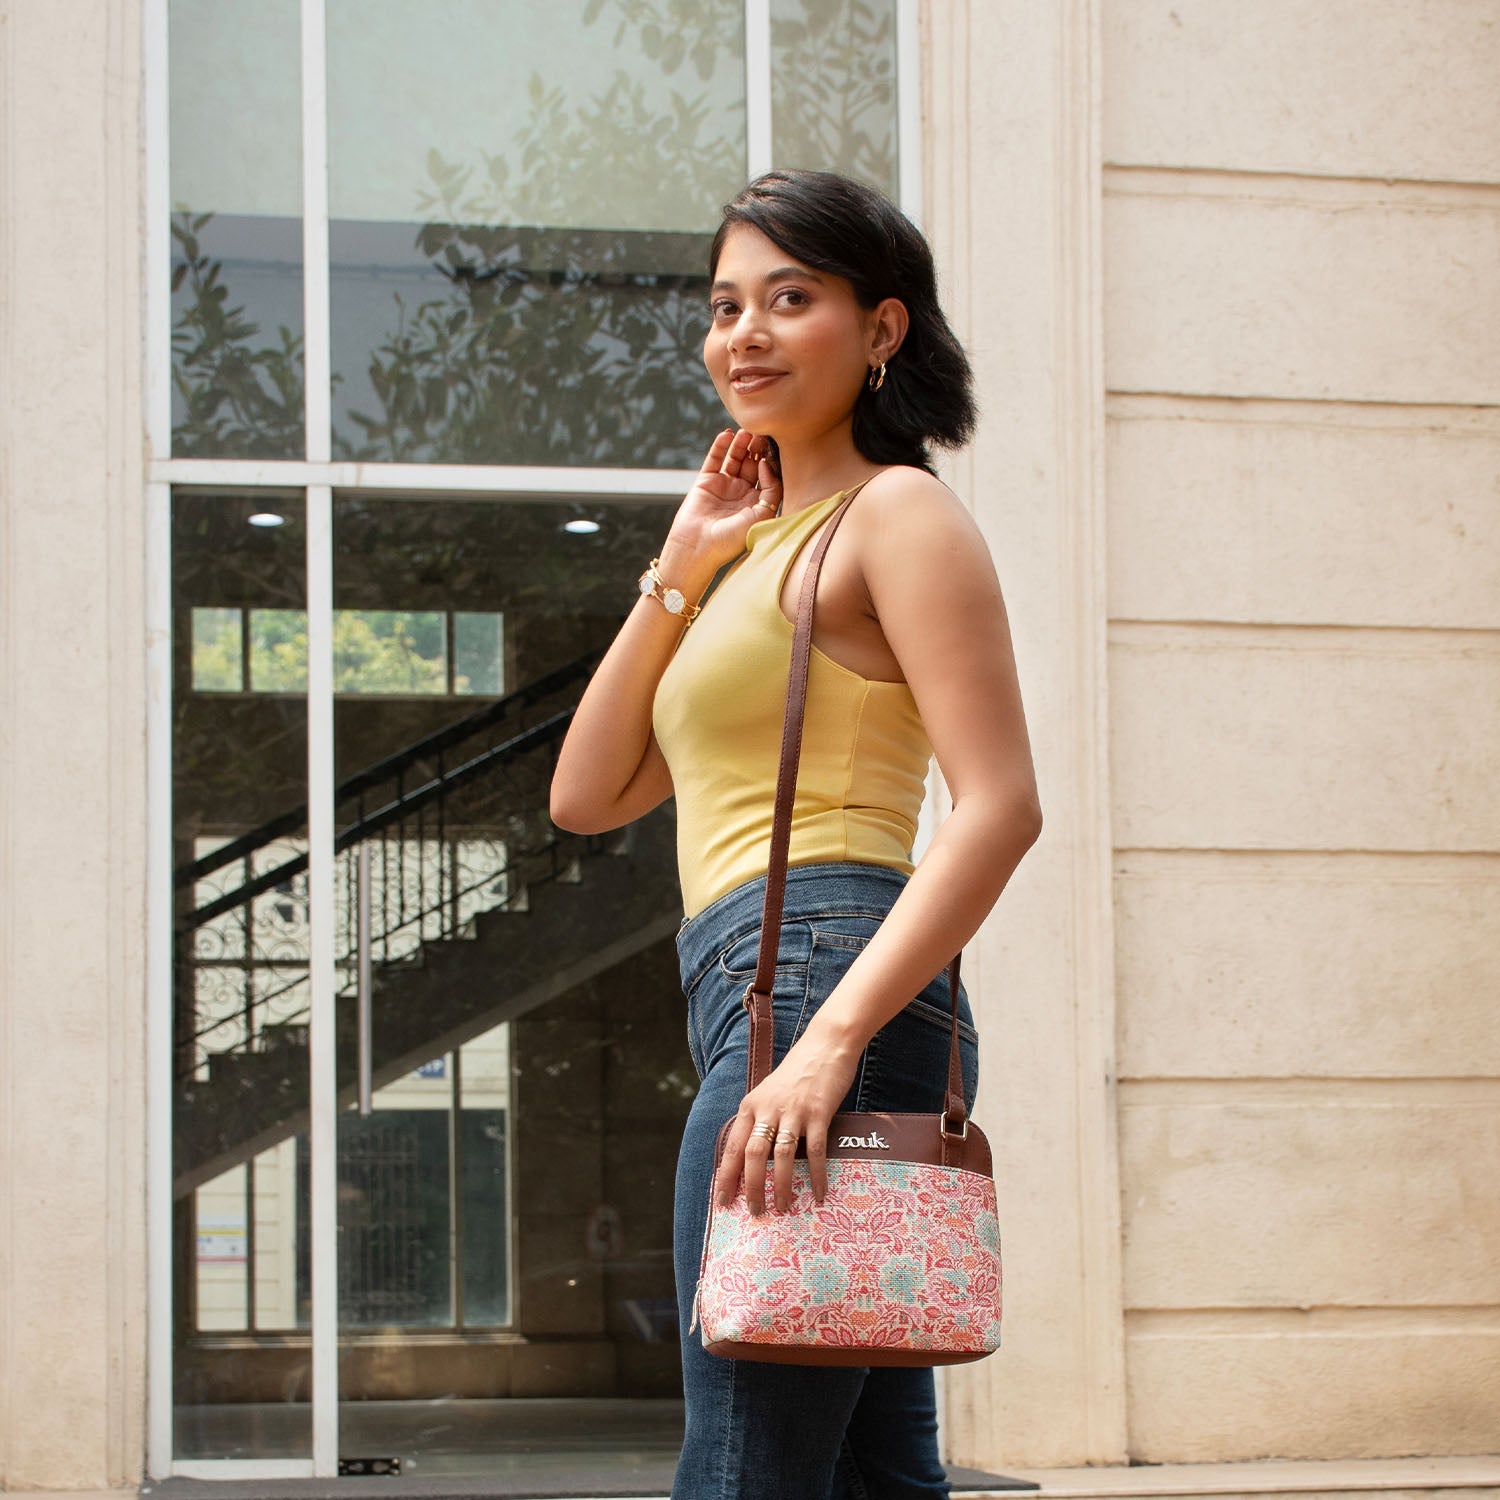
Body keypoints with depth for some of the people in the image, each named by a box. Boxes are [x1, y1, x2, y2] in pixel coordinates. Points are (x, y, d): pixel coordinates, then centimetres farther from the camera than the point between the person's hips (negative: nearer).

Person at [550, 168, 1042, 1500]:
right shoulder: (766, 549, 25)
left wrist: (829, 1038, -23)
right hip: (766, 997, 10)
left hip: (821, 970, -10)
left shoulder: (899, 513, -2)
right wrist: (680, 570, 14)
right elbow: (587, 796, 21)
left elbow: (1001, 806, -14)